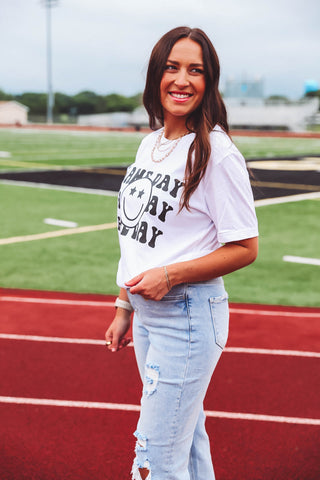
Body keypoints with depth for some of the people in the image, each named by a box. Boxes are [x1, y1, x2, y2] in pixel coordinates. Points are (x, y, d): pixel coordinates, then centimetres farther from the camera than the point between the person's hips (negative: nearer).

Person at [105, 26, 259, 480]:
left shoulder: (217, 153, -15)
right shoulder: (151, 143, 9)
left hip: (188, 316, -8)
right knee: (187, 439, 20)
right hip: (147, 315, 8)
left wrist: (171, 274, -22)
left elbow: (245, 248, -14)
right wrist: (124, 308, 16)